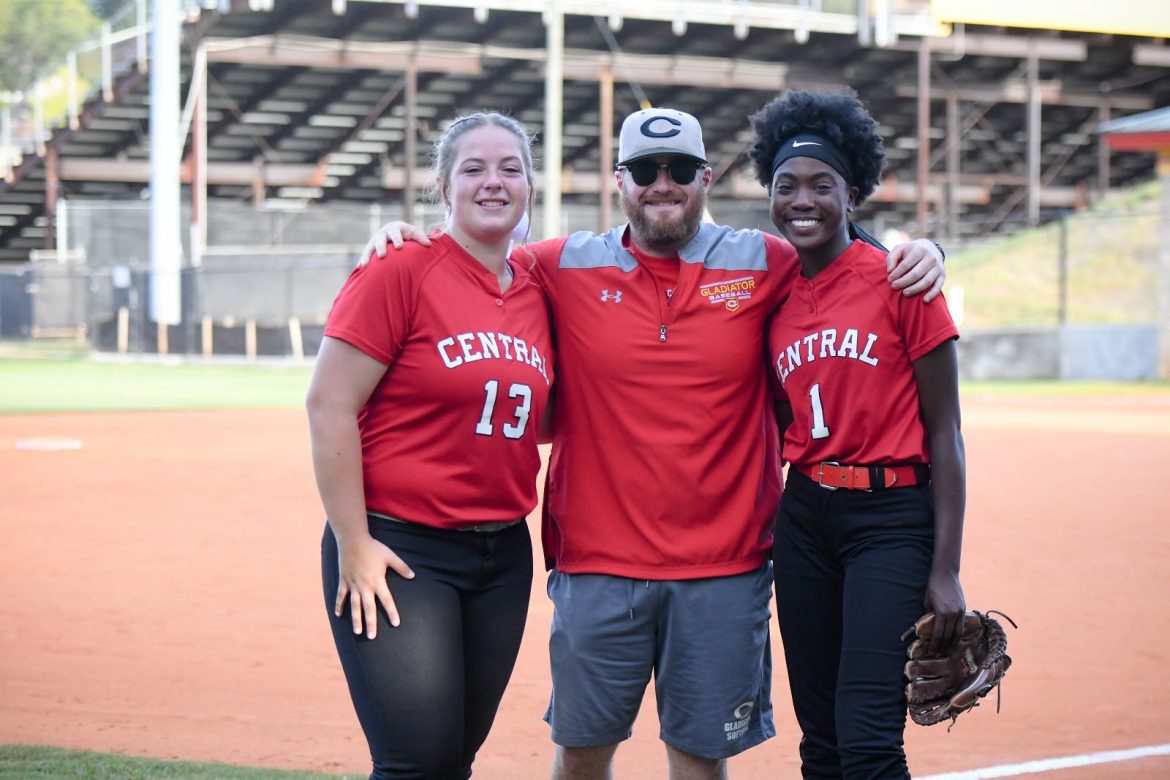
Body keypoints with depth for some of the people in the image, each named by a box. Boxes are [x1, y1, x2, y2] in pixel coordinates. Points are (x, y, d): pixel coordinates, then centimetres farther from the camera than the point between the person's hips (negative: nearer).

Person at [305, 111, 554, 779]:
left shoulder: (536, 291, 9)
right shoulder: (402, 271, -9)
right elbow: (330, 406, -12)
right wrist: (353, 545, -15)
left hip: (503, 554, 6)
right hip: (401, 549, -6)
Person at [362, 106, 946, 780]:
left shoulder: (765, 265, 3)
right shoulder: (563, 269, 4)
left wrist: (920, 254, -4)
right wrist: (403, 239, 0)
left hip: (725, 570, 0)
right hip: (597, 565, 0)